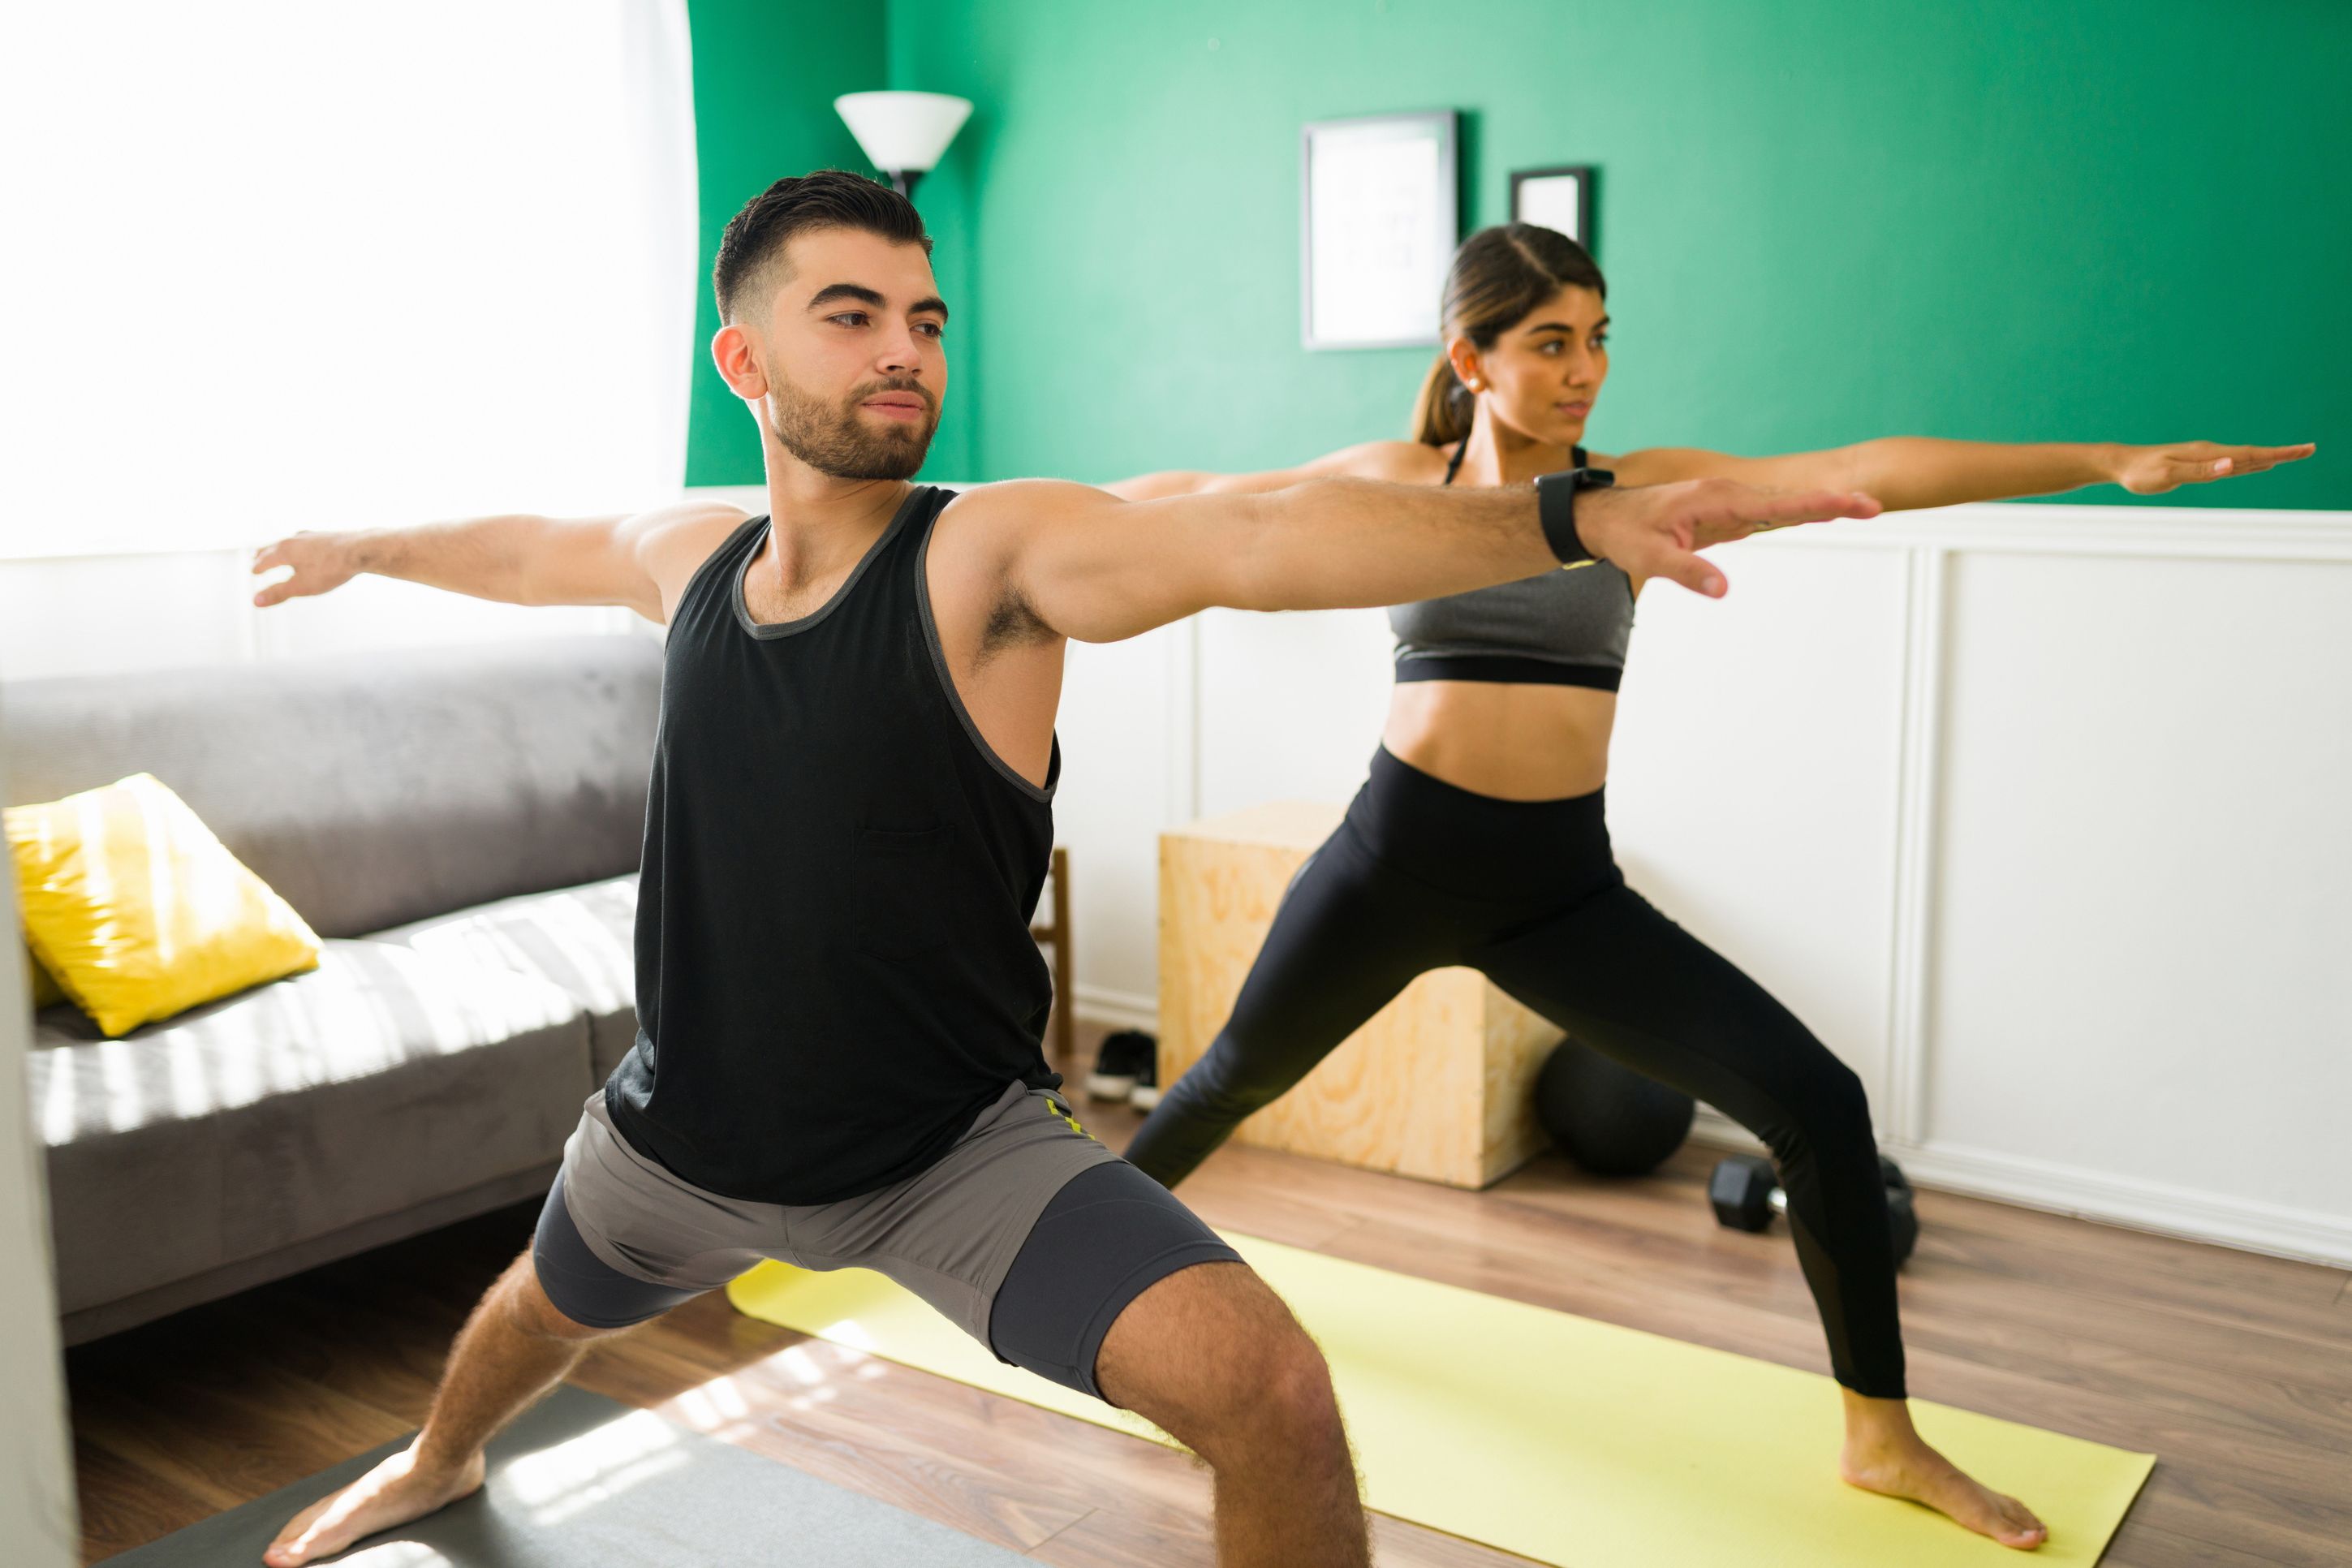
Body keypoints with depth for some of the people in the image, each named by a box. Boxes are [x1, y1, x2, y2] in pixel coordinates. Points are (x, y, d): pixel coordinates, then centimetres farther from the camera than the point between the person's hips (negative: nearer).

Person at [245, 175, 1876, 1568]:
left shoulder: (993, 551, -22)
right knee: (546, 1306, 33)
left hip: (960, 1150, -5)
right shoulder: (693, 555, -6)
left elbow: (1255, 535, -40)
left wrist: (1571, 512, -54)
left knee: (1265, 1385, -24)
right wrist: (370, 546, 35)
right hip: (687, 1131, 5)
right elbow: (535, 547, 17)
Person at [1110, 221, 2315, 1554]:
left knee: (1819, 1104, -9)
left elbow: (1866, 473, -11)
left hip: (1561, 883, 1)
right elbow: (1206, 496, 11)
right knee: (1242, 1075, 19)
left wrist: (2105, 461, -19)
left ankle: (1883, 1438, 11)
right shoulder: (1401, 479, 0)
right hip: (1398, 854, 0)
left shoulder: (1639, 490, -1)